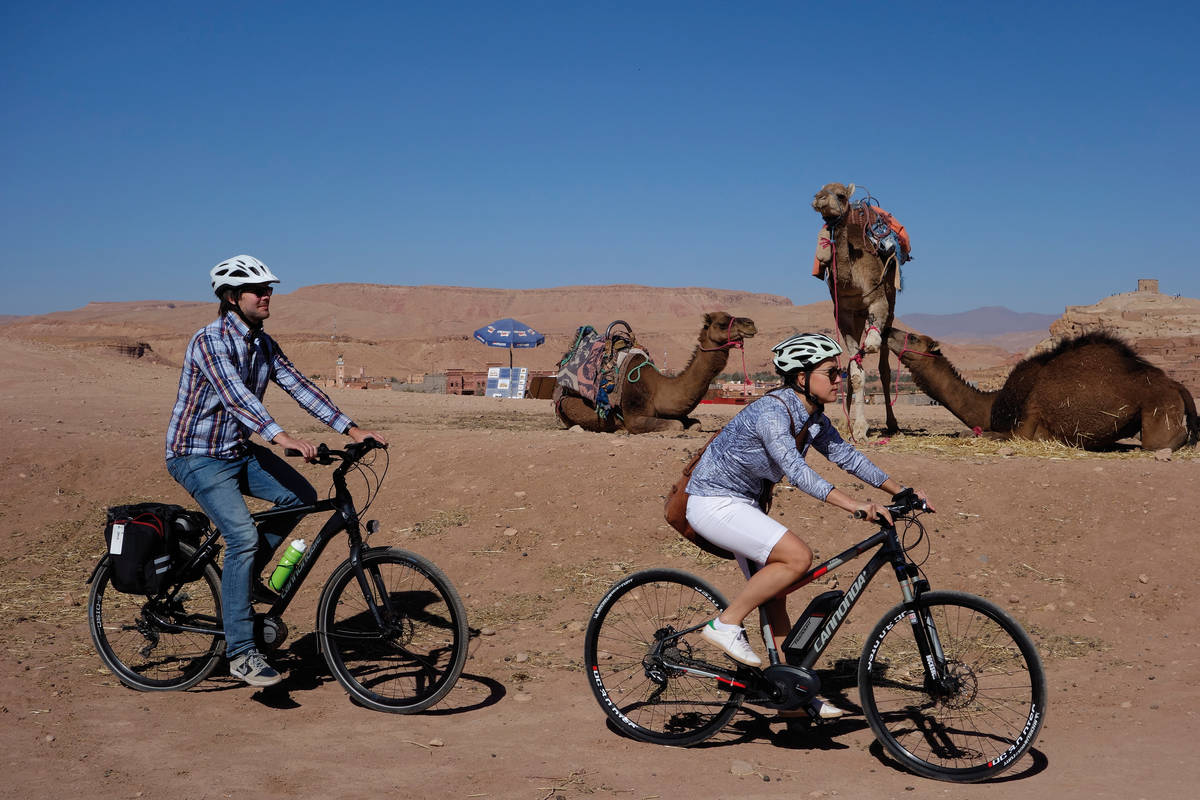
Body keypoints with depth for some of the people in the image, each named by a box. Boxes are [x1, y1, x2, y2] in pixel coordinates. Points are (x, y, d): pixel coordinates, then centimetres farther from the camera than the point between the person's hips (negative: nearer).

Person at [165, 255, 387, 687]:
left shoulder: (263, 343, 5)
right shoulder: (209, 340, -21)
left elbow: (298, 385, 2)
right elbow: (233, 393, -35)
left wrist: (351, 428, -8)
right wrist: (281, 436, -49)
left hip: (238, 449, 8)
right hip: (197, 455, -8)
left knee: (301, 496, -4)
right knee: (243, 537, -20)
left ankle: (244, 574, 15)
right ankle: (240, 653, -12)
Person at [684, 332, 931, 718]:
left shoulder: (813, 418, 2)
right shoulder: (771, 411, -26)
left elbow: (847, 456, 10)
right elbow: (796, 468, -38)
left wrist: (900, 490, 4)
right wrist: (853, 504, -46)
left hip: (742, 503, 9)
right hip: (714, 502, -9)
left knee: (774, 596, 8)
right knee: (798, 557, -23)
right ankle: (727, 623, -10)